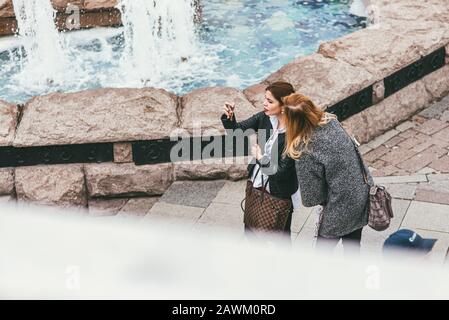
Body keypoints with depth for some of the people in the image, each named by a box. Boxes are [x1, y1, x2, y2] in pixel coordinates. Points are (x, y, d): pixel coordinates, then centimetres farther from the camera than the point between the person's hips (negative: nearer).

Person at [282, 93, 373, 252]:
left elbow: (312, 197, -19)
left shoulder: (306, 151, -29)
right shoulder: (331, 121, -10)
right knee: (352, 246, 27)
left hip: (340, 209, -6)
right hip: (361, 197, 6)